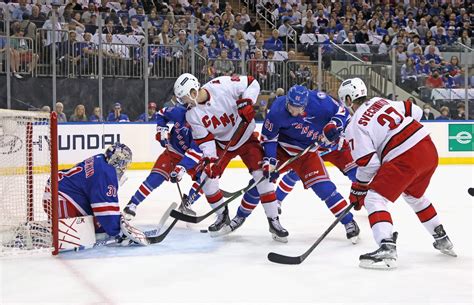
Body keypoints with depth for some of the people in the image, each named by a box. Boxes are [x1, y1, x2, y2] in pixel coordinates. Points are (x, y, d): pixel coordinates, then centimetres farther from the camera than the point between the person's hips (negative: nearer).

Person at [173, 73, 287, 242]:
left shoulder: (222, 85, -25)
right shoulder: (192, 115, -12)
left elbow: (252, 83, -16)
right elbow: (204, 139, -10)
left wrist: (247, 101, -29)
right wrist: (209, 158, -23)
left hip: (245, 136, -4)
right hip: (221, 143, 4)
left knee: (262, 174, -15)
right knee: (208, 176, -9)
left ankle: (274, 221, -6)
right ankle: (222, 216, 13)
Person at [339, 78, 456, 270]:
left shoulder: (355, 125, -4)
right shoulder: (381, 101, 15)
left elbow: (369, 163, -9)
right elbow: (414, 111, 20)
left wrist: (358, 189, 5)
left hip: (405, 159, -8)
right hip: (429, 148, 8)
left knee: (374, 199, -4)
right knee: (414, 196, 32)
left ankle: (386, 249, -23)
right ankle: (442, 239, 41)